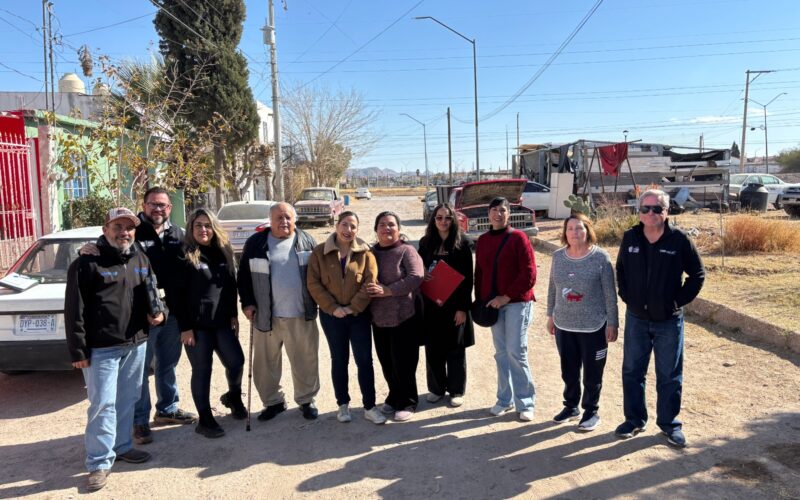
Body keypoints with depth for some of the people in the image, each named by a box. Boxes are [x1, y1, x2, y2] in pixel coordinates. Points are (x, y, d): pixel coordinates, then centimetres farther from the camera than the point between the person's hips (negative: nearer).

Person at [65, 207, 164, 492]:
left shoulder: (141, 259, 10)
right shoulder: (87, 262, -8)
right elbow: (74, 310, -9)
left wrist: (158, 312, 3)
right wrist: (78, 350, -12)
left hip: (136, 344, 6)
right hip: (101, 348, -6)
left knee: (128, 400, 16)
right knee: (103, 404, -2)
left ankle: (122, 447, 32)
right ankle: (99, 462, 10)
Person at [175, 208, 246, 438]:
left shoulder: (223, 252, 8)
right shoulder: (184, 255, -7)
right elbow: (178, 294, -10)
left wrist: (233, 315, 10)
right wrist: (184, 327, -13)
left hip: (222, 321, 5)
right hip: (196, 324, -4)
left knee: (236, 362, 4)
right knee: (201, 371, 4)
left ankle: (233, 396, 35)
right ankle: (205, 420, 18)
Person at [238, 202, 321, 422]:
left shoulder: (307, 241, 3)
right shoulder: (255, 243, 2)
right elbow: (244, 275, 7)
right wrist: (247, 303, 0)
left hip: (301, 316, 0)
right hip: (266, 316, 1)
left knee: (305, 362, 8)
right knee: (266, 363, 11)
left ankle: (306, 400, 27)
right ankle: (273, 401, 29)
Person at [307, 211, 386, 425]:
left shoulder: (365, 252, -2)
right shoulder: (320, 252, -1)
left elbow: (370, 282, -8)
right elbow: (313, 283, -6)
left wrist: (353, 307, -15)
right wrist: (332, 307, -14)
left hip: (359, 315, 0)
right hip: (331, 315, 0)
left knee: (364, 360, 1)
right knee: (339, 360, 11)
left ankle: (370, 407, 12)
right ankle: (343, 404, 24)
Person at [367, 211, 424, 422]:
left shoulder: (406, 251, -6)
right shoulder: (371, 252, 9)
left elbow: (416, 278, -18)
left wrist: (386, 290, -21)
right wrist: (369, 289, -9)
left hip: (403, 317, -5)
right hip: (378, 317, 5)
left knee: (403, 363, 0)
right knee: (386, 363, 12)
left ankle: (407, 403, 18)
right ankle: (394, 399, 30)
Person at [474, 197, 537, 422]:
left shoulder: (518, 237, -8)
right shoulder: (483, 240, 9)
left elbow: (529, 274, -12)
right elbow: (479, 272, 15)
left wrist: (506, 297, -13)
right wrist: (480, 300, 6)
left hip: (516, 302, -5)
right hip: (493, 304, 5)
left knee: (516, 351, -6)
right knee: (501, 353, 11)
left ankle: (525, 403, 7)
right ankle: (505, 399, 22)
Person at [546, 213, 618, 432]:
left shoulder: (600, 257, -11)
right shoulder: (558, 256, 1)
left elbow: (610, 294, -8)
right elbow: (552, 289, 10)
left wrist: (612, 323, -8)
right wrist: (551, 316, 12)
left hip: (593, 327, -4)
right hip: (563, 325, 4)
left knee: (592, 373, 9)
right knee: (568, 370, 16)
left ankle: (591, 411, 27)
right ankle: (571, 406, 35)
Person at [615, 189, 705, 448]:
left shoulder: (679, 240, -10)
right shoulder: (630, 238, -1)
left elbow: (697, 274, 0)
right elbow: (620, 270, 14)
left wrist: (679, 301, -5)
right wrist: (627, 296, 5)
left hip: (669, 320, -2)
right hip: (636, 319, 3)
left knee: (669, 376, 9)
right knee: (632, 371, 11)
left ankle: (669, 423, 25)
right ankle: (635, 419, 27)